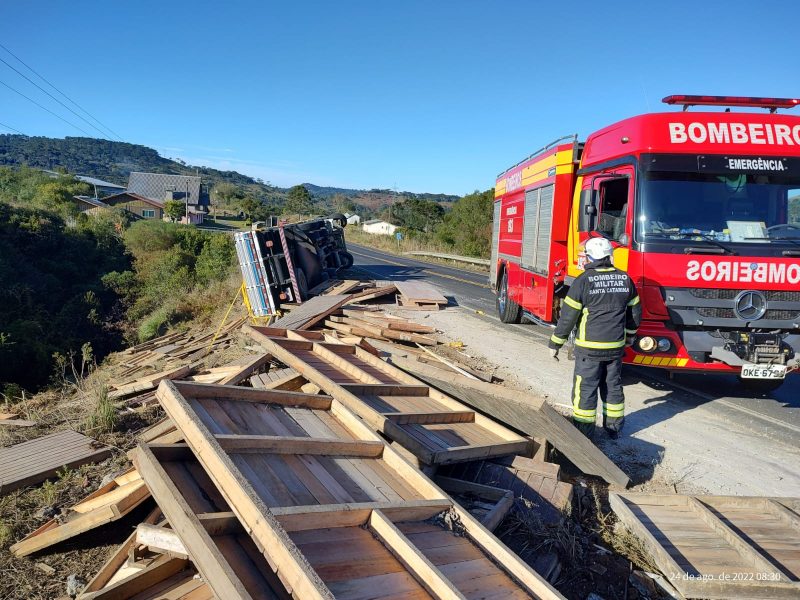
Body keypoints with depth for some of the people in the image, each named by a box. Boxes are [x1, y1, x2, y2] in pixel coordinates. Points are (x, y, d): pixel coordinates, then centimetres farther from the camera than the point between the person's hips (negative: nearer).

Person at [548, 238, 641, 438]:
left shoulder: (583, 281, -13)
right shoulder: (625, 279, 3)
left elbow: (568, 316, -11)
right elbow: (635, 312, 13)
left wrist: (555, 343, -2)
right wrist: (630, 335, 30)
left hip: (589, 348, -5)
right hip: (616, 346, 5)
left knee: (585, 389, 4)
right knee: (613, 386, 17)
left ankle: (583, 432, 10)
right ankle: (614, 427, 29)